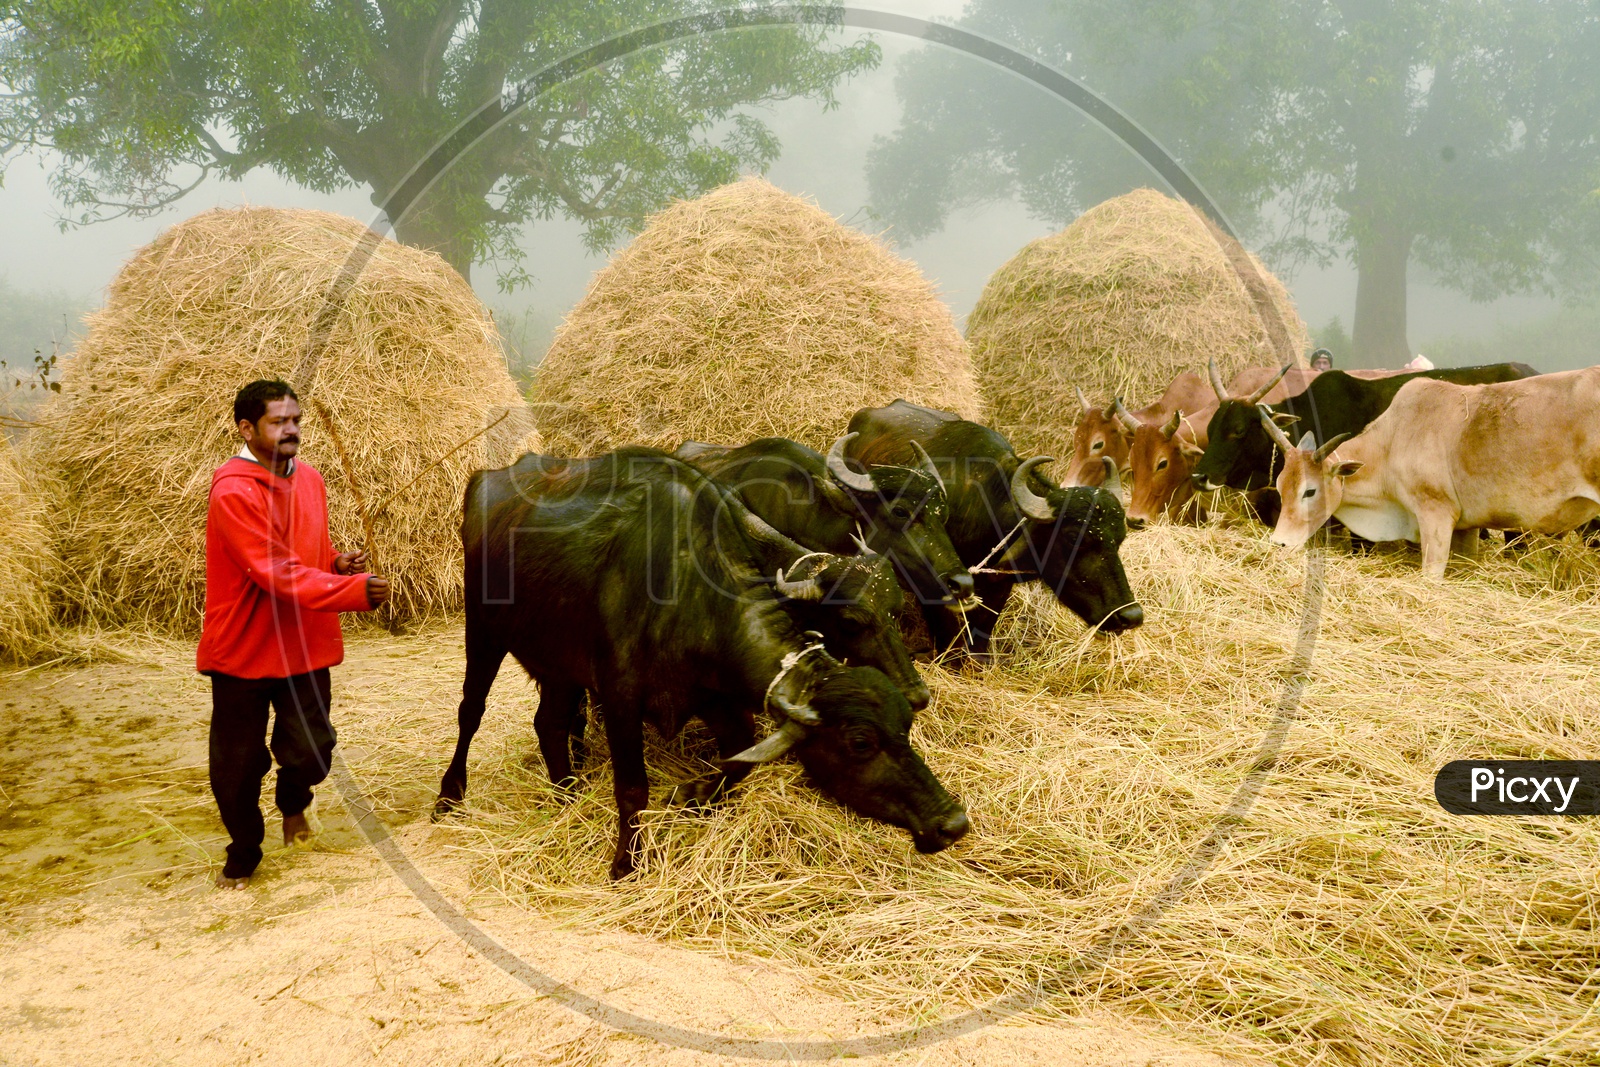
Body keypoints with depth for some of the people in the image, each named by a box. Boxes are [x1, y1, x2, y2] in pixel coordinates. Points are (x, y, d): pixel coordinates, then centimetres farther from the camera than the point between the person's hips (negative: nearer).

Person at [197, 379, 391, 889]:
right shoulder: (233, 492, -18)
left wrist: (337, 563, -4)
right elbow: (279, 574, -25)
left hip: (305, 645, 5)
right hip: (243, 647, -5)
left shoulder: (309, 479, 4)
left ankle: (292, 801, 38)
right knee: (239, 762, 7)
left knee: (311, 751, 3)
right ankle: (243, 855, 30)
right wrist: (355, 590, -28)